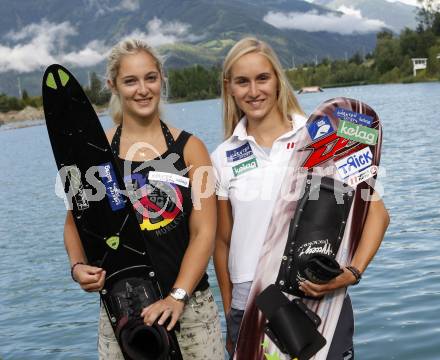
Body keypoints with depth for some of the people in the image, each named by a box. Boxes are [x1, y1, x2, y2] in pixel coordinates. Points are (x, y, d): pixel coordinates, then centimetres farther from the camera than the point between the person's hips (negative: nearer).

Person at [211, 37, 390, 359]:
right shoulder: (223, 158, 4)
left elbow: (376, 212, -5)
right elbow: (223, 241, 8)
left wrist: (353, 273, -19)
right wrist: (230, 318, 9)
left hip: (320, 300, -2)